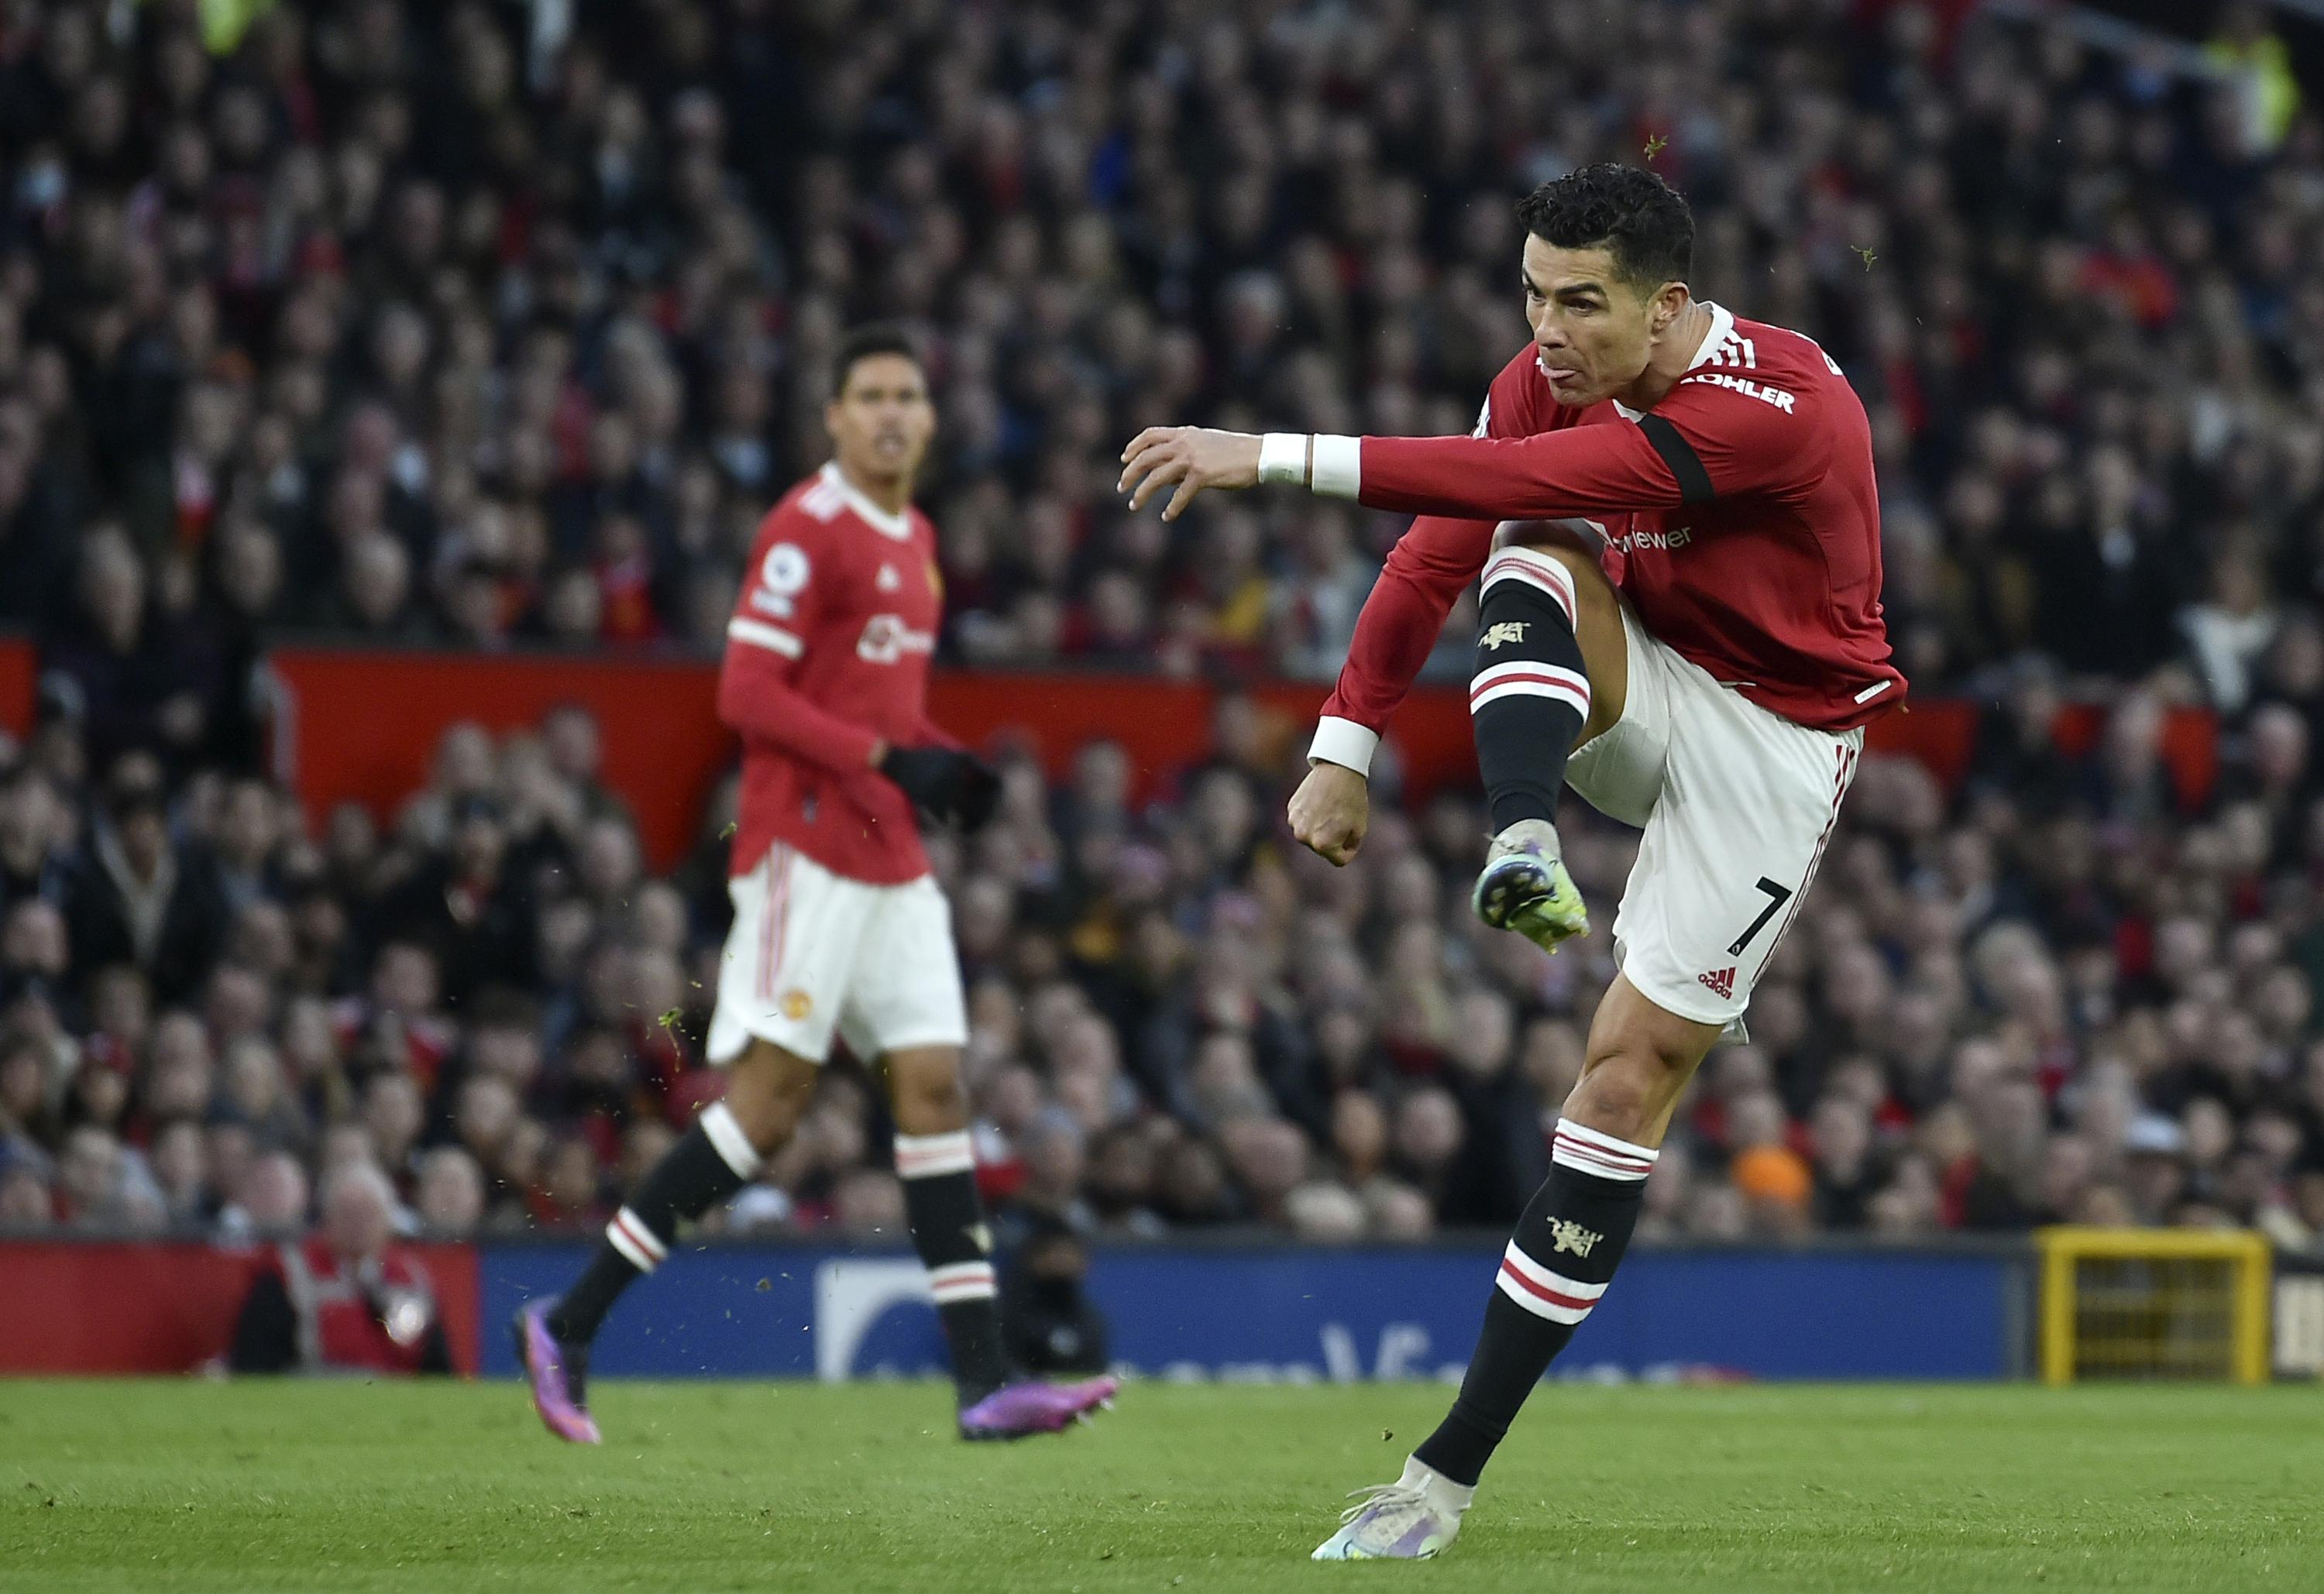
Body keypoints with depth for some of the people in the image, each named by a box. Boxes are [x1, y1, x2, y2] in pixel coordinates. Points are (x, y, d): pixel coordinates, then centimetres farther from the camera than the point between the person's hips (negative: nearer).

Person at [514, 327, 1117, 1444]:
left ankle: (985, 1383, -2)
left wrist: (946, 767, 9)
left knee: (935, 1087, 1)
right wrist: (884, 758, -20)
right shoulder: (810, 528, -10)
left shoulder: (914, 541, 17)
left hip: (892, 863, 9)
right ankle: (568, 1326, -5)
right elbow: (748, 692, -16)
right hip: (807, 848, -9)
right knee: (771, 1092, -12)